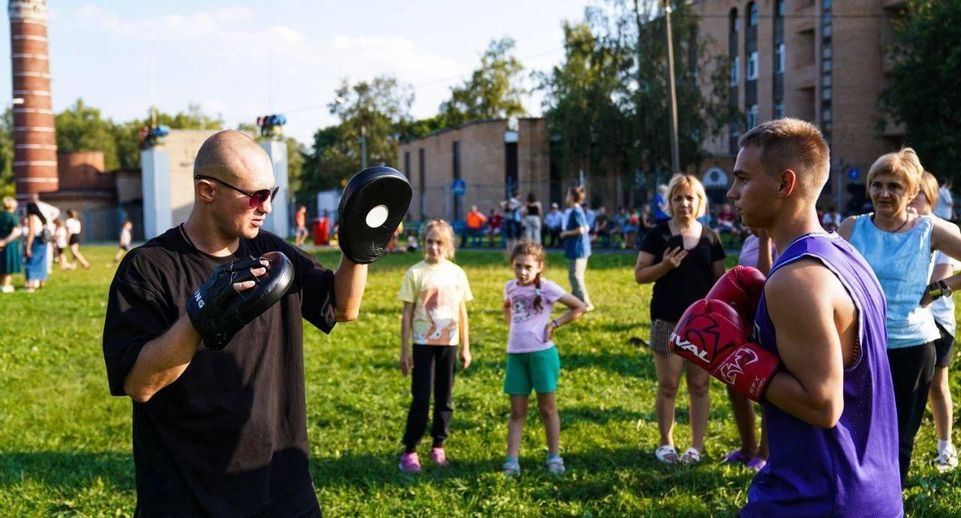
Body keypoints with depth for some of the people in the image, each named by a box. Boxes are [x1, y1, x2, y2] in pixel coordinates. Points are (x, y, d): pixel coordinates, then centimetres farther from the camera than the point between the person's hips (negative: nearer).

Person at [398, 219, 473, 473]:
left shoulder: (456, 273, 3)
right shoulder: (415, 273, -6)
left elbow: (462, 312, 9)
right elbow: (407, 314, -3)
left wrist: (465, 347, 9)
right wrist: (404, 350, -5)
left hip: (449, 343, 3)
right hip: (423, 343, -3)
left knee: (444, 397, 10)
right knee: (421, 398, -3)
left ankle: (438, 446, 22)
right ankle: (409, 451, 5)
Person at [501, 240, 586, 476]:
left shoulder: (546, 287, -9)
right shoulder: (510, 287, 6)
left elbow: (580, 307, -8)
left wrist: (554, 324, -9)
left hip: (541, 353, -4)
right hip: (515, 354, 4)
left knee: (547, 408, 8)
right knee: (517, 411, 6)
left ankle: (554, 457, 19)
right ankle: (511, 461, 6)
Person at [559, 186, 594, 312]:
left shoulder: (575, 211, -15)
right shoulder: (578, 210, 14)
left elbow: (581, 230, -23)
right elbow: (586, 228, 17)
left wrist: (566, 233, -10)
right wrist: (567, 232, 12)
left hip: (577, 249, -10)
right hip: (576, 249, 10)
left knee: (575, 276, -7)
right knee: (574, 276, 17)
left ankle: (586, 304, -5)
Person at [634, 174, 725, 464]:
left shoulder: (710, 237, 7)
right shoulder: (658, 235, 0)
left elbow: (720, 280, 11)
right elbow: (640, 275, -2)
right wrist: (665, 266, -19)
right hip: (668, 321, -2)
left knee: (699, 385, 6)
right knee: (668, 385, 3)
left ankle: (696, 446, 16)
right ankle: (666, 444, 17)